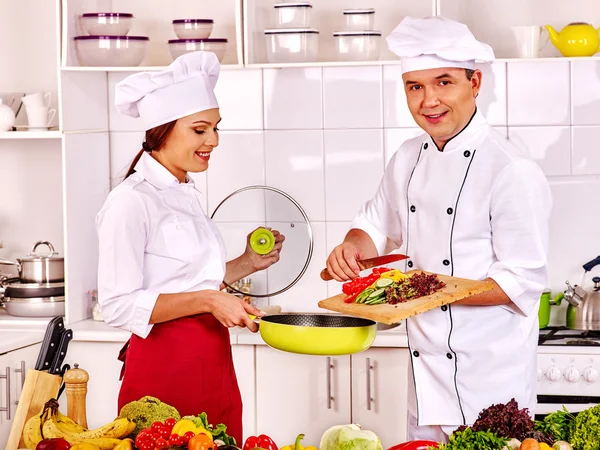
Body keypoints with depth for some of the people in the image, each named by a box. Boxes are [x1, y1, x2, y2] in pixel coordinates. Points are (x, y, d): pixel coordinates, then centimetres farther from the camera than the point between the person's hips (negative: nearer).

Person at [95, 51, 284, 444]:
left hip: (213, 366, 9)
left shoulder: (184, 193, 15)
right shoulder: (132, 201, -12)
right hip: (165, 368, -9)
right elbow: (118, 306, -17)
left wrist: (247, 264, 12)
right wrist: (207, 301, -20)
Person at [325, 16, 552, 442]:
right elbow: (378, 226, 22)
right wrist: (352, 247, 0)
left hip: (491, 373, -6)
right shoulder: (408, 159, 7)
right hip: (428, 370, 6)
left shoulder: (513, 171, -15)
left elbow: (522, 283, -16)